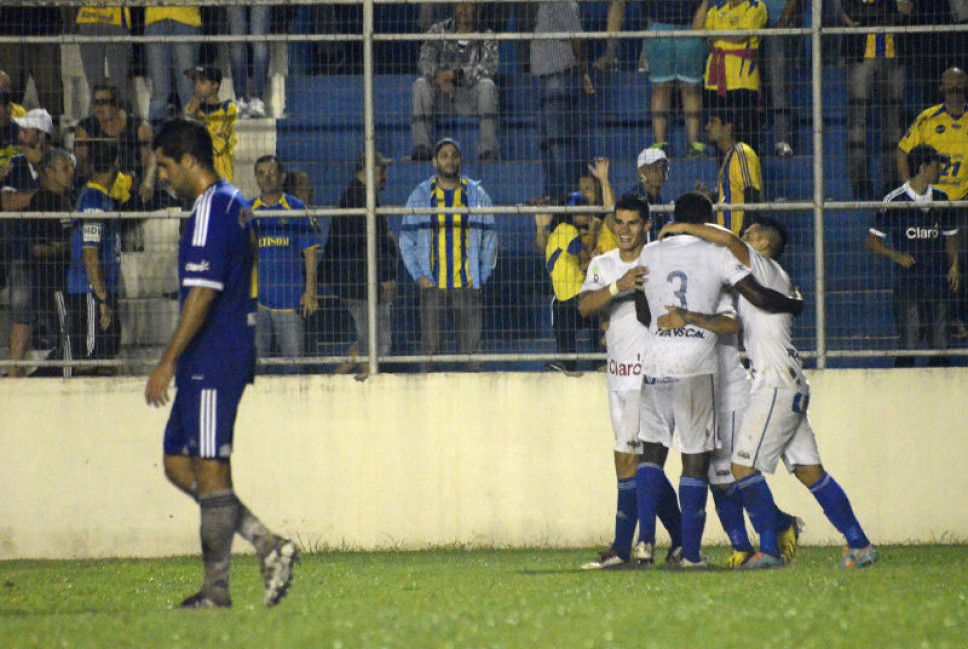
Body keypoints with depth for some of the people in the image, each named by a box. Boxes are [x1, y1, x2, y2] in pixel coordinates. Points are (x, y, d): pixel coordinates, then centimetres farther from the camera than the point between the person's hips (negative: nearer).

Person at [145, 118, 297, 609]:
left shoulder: (211, 213, -15)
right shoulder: (234, 205, 17)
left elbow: (202, 294, -21)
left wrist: (168, 362, -19)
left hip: (212, 362, -10)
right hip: (230, 357, 10)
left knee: (209, 470, -5)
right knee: (178, 463, 12)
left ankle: (216, 589, -1)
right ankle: (268, 545, 7)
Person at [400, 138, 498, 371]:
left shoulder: (476, 194, 9)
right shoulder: (420, 195, 8)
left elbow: (489, 238, 11)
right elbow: (406, 239, 10)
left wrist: (482, 277, 1)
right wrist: (419, 275, -2)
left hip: (467, 285, 0)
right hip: (432, 285, 0)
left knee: (471, 346, -2)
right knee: (429, 345, -2)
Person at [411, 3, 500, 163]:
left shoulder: (486, 36, 4)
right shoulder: (438, 30, 8)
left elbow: (489, 67, -14)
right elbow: (424, 61, -5)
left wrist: (456, 74, -28)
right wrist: (438, 76, -29)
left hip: (470, 98, -1)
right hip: (440, 95, 1)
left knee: (487, 85, -31)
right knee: (420, 85, -27)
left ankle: (489, 148, -35)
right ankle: (421, 147, -33)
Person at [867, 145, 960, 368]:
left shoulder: (940, 199, 12)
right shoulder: (895, 201, -4)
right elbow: (872, 241, 1)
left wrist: (954, 265, 5)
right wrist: (896, 255, -16)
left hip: (939, 281, 4)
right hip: (907, 282, -4)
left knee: (940, 345, 4)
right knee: (908, 346, -6)